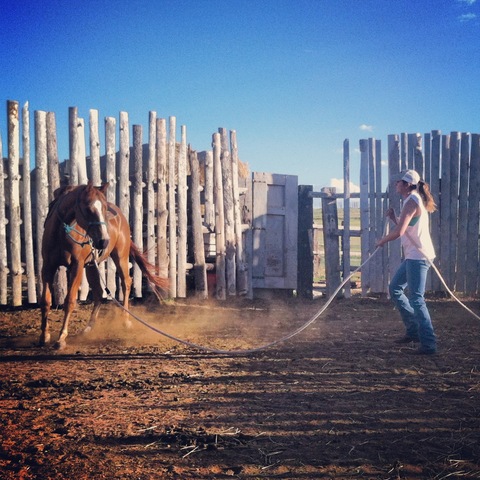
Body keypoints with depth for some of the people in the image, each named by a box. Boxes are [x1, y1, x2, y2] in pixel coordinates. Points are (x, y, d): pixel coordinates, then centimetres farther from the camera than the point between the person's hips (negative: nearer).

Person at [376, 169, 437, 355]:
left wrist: (382, 241, -6)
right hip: (412, 256, 11)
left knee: (416, 300, -10)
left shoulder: (411, 202, -15)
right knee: (395, 288, 19)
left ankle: (428, 344, -8)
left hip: (418, 256, -11)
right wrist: (393, 218, 8)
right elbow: (405, 228, 22)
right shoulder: (414, 200, 16)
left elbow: (399, 231, -22)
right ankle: (413, 330, 25)